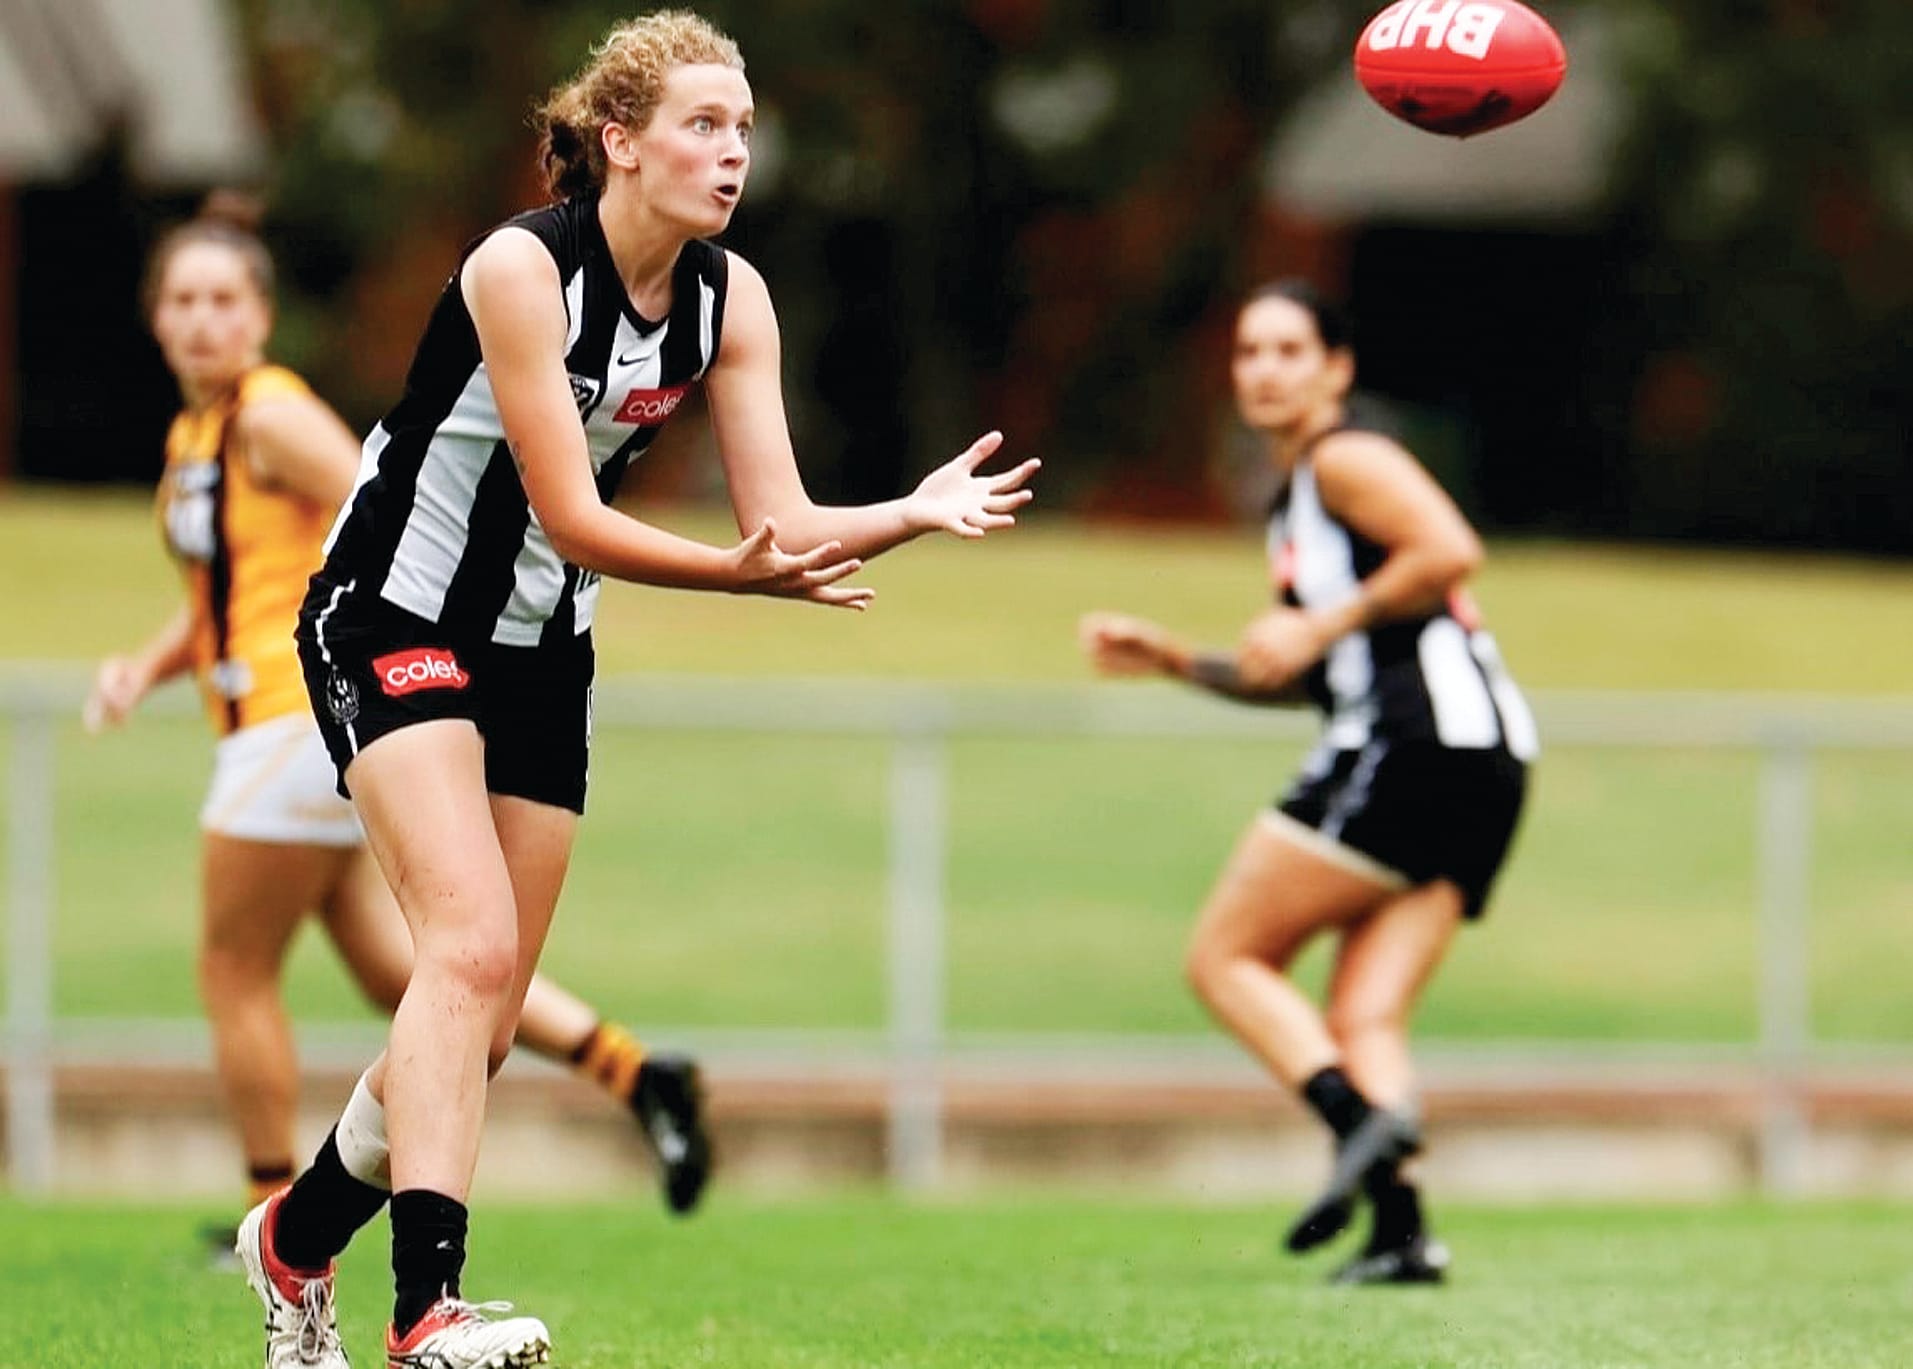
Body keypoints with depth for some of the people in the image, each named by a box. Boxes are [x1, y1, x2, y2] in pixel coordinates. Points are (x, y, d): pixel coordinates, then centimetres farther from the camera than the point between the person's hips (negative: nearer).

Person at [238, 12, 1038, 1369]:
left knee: (481, 1029, 7)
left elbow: (783, 518, -8)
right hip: (395, 621, -7)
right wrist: (751, 574, -37)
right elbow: (571, 518, -26)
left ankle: (298, 1237, 29)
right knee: (473, 949, -26)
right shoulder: (521, 266, -23)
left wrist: (916, 513, -26)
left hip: (543, 649, 7)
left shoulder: (731, 297, -4)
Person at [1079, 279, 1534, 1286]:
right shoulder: (1294, 503, 29)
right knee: (1362, 1018, -1)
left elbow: (1451, 552, -16)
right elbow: (1314, 682, 34)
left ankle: (1361, 1121, -27)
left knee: (1225, 957, -6)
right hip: (1480, 769, 9)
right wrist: (1175, 661, 26)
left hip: (1416, 739, -9)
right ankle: (1400, 1228, -19)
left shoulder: (1346, 461, 0)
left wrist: (1322, 625, -10)